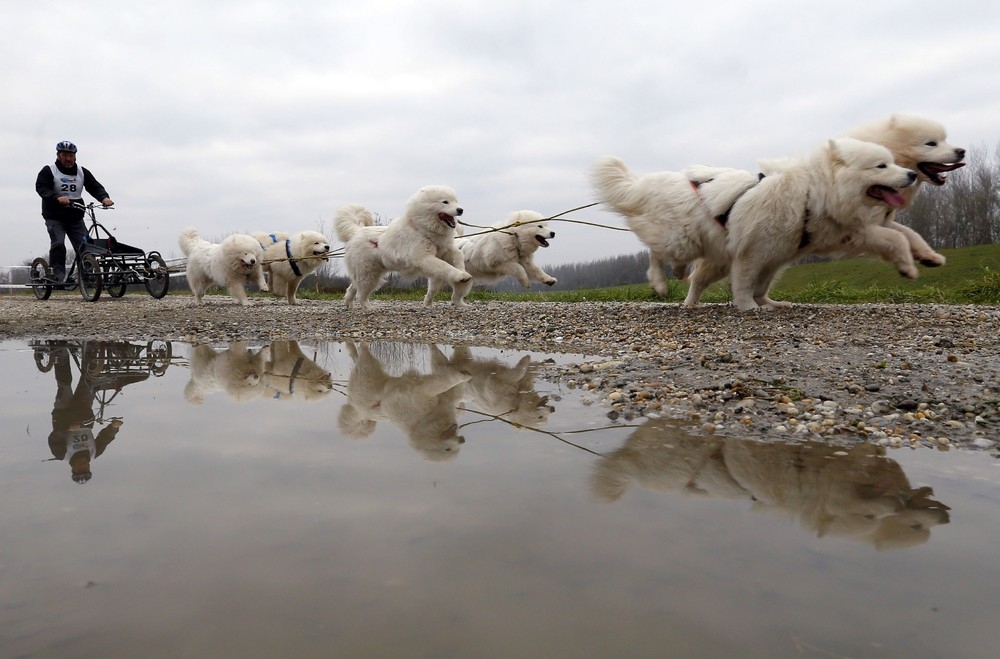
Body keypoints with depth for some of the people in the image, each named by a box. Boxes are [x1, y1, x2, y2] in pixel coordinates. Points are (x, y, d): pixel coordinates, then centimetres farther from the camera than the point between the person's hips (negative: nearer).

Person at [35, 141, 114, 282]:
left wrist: (104, 197, -23)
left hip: (75, 218, 3)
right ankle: (59, 275, -13)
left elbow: (95, 187, 1)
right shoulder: (49, 171, -2)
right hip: (55, 217, -3)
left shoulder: (82, 172, 9)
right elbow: (41, 188, -16)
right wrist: (57, 198, -36)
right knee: (58, 244, -20)